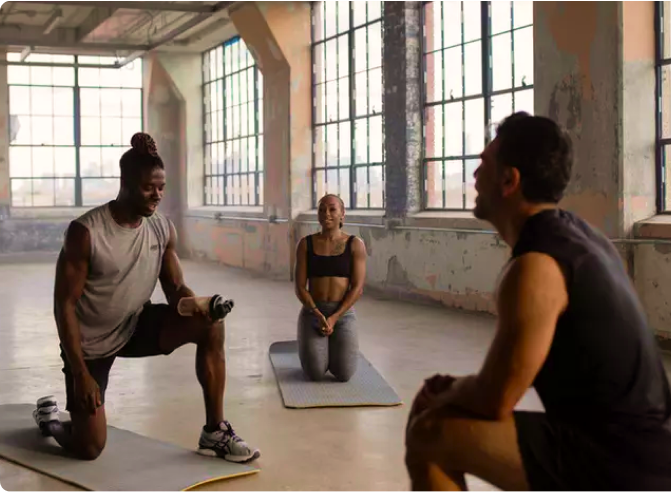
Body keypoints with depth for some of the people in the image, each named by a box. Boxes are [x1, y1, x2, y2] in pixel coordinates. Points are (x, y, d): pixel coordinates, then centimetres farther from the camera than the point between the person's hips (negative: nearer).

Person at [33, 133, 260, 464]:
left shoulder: (163, 230, -7)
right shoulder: (85, 231, -24)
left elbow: (176, 290, -2)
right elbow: (64, 304, -21)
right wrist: (80, 373, -23)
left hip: (135, 325, 5)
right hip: (91, 341, -4)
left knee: (210, 326, -20)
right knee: (89, 448, -4)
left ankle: (215, 432, -10)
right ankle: (49, 417, 34)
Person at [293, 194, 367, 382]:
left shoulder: (355, 245, -3)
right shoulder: (306, 244, -1)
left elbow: (357, 288, -7)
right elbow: (300, 287, -4)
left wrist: (334, 318, -17)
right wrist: (319, 316, -19)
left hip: (343, 314, 0)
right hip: (312, 312, 0)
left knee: (344, 376, -15)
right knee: (316, 375, -17)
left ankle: (336, 349, 22)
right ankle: (313, 350, 21)